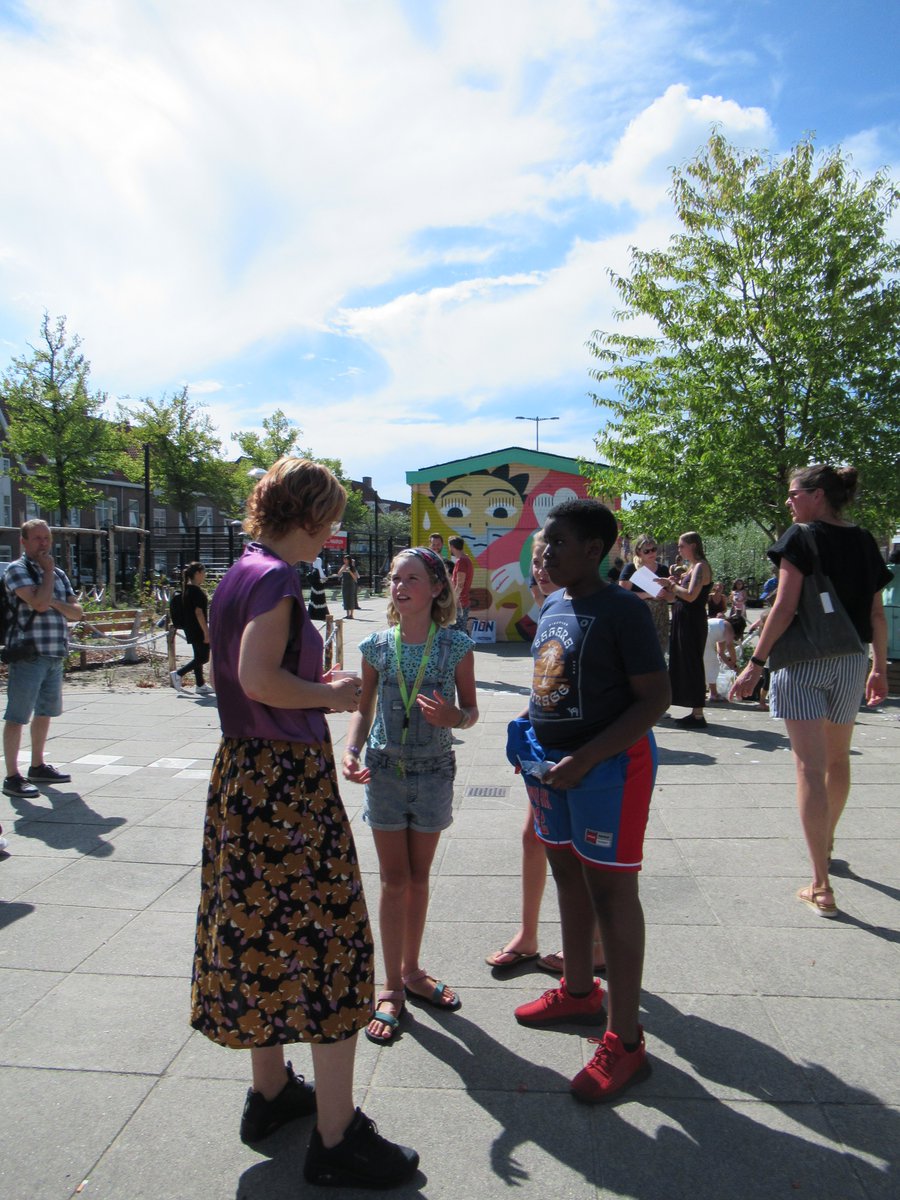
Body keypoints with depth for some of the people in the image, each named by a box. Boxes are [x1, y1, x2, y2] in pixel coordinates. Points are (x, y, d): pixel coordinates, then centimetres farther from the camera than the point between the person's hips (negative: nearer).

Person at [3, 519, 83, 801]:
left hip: (55, 655, 8)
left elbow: (77, 612, 11)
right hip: (28, 654, -8)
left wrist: (55, 603, -8)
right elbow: (39, 603, -20)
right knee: (17, 715, -4)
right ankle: (12, 777, 1)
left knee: (45, 712, 16)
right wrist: (48, 571, -8)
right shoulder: (17, 569, -5)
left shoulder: (58, 573, 17)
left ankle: (37, 767, 29)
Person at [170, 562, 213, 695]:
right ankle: (178, 674, -3)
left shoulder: (187, 589, 12)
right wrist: (206, 632, -20)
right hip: (197, 629, -10)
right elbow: (199, 613, -21)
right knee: (203, 658, -3)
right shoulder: (196, 591, -17)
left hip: (190, 628, 10)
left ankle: (200, 685, 16)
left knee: (198, 657, 13)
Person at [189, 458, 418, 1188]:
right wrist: (331, 695, -13)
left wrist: (316, 686, 12)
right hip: (288, 777, -10)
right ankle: (336, 1139, 13)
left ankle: (271, 1092, 37)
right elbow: (259, 678, -28)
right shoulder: (276, 577, -16)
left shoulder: (241, 573, 12)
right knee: (327, 942, 0)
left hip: (245, 769, 10)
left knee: (263, 931, 19)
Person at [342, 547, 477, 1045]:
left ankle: (411, 971, 33)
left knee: (418, 877, 14)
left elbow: (470, 712, -2)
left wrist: (453, 716, -24)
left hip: (434, 772, 0)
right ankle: (391, 986, 21)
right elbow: (364, 709, 4)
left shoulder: (456, 645, -8)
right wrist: (351, 751, -13)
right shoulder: (377, 645, -4)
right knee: (394, 880, 7)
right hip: (386, 770, 0)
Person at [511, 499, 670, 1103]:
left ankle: (625, 1041, 15)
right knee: (568, 875, 20)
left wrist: (585, 758, -23)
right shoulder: (553, 607, 8)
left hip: (610, 764, -8)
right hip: (553, 762, 9)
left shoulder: (622, 609, -17)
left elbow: (656, 697, -19)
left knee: (611, 892, 0)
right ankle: (580, 992, 41)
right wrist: (528, 732, 5)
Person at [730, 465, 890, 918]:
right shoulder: (865, 542, 9)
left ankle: (821, 887, -5)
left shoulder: (801, 538, -9)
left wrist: (756, 663, -12)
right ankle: (826, 844, 45)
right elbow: (877, 614, 11)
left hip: (803, 661, -6)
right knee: (837, 758, 22)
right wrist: (879, 667, 19)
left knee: (810, 765, -5)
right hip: (851, 662, 6)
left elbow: (785, 607, -15)